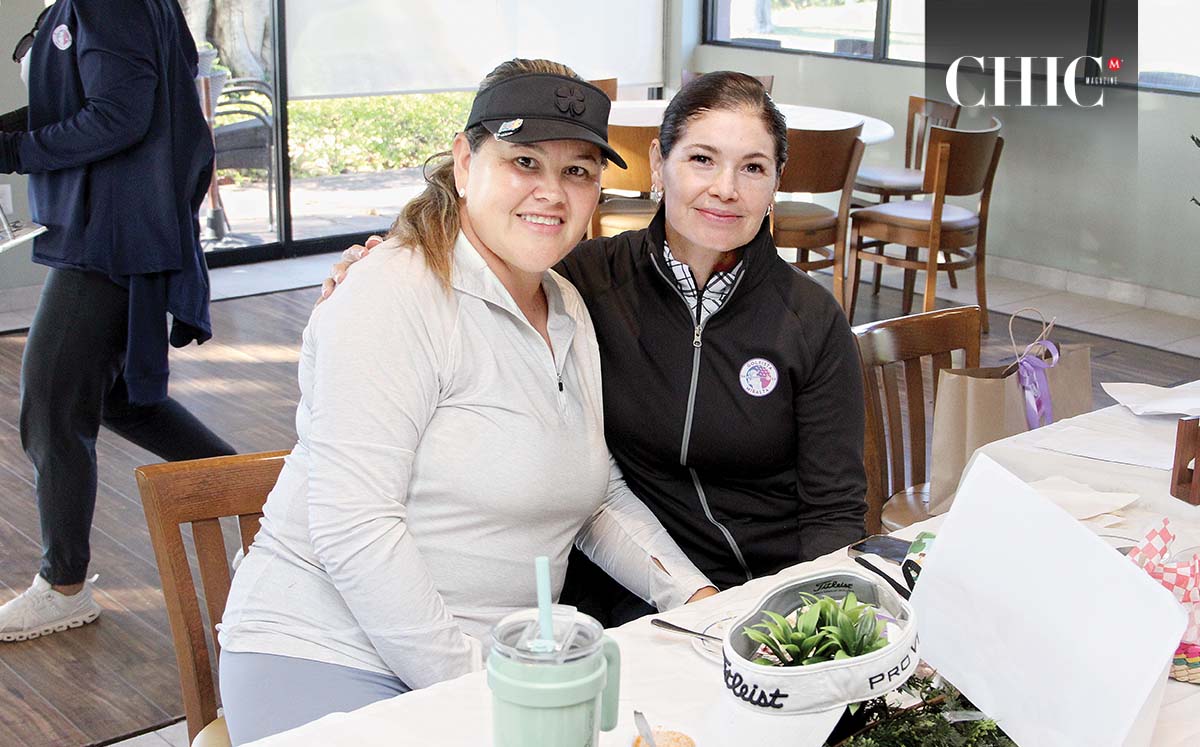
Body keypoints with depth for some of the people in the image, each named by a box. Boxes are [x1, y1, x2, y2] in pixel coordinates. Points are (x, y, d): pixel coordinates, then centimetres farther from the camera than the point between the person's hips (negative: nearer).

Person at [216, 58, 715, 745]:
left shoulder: (568, 311, 11)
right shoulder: (397, 296, -15)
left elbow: (600, 497, 15)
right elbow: (352, 529, -22)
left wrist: (697, 598, 1)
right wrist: (469, 683, -22)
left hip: (497, 658, 7)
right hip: (333, 657, -7)